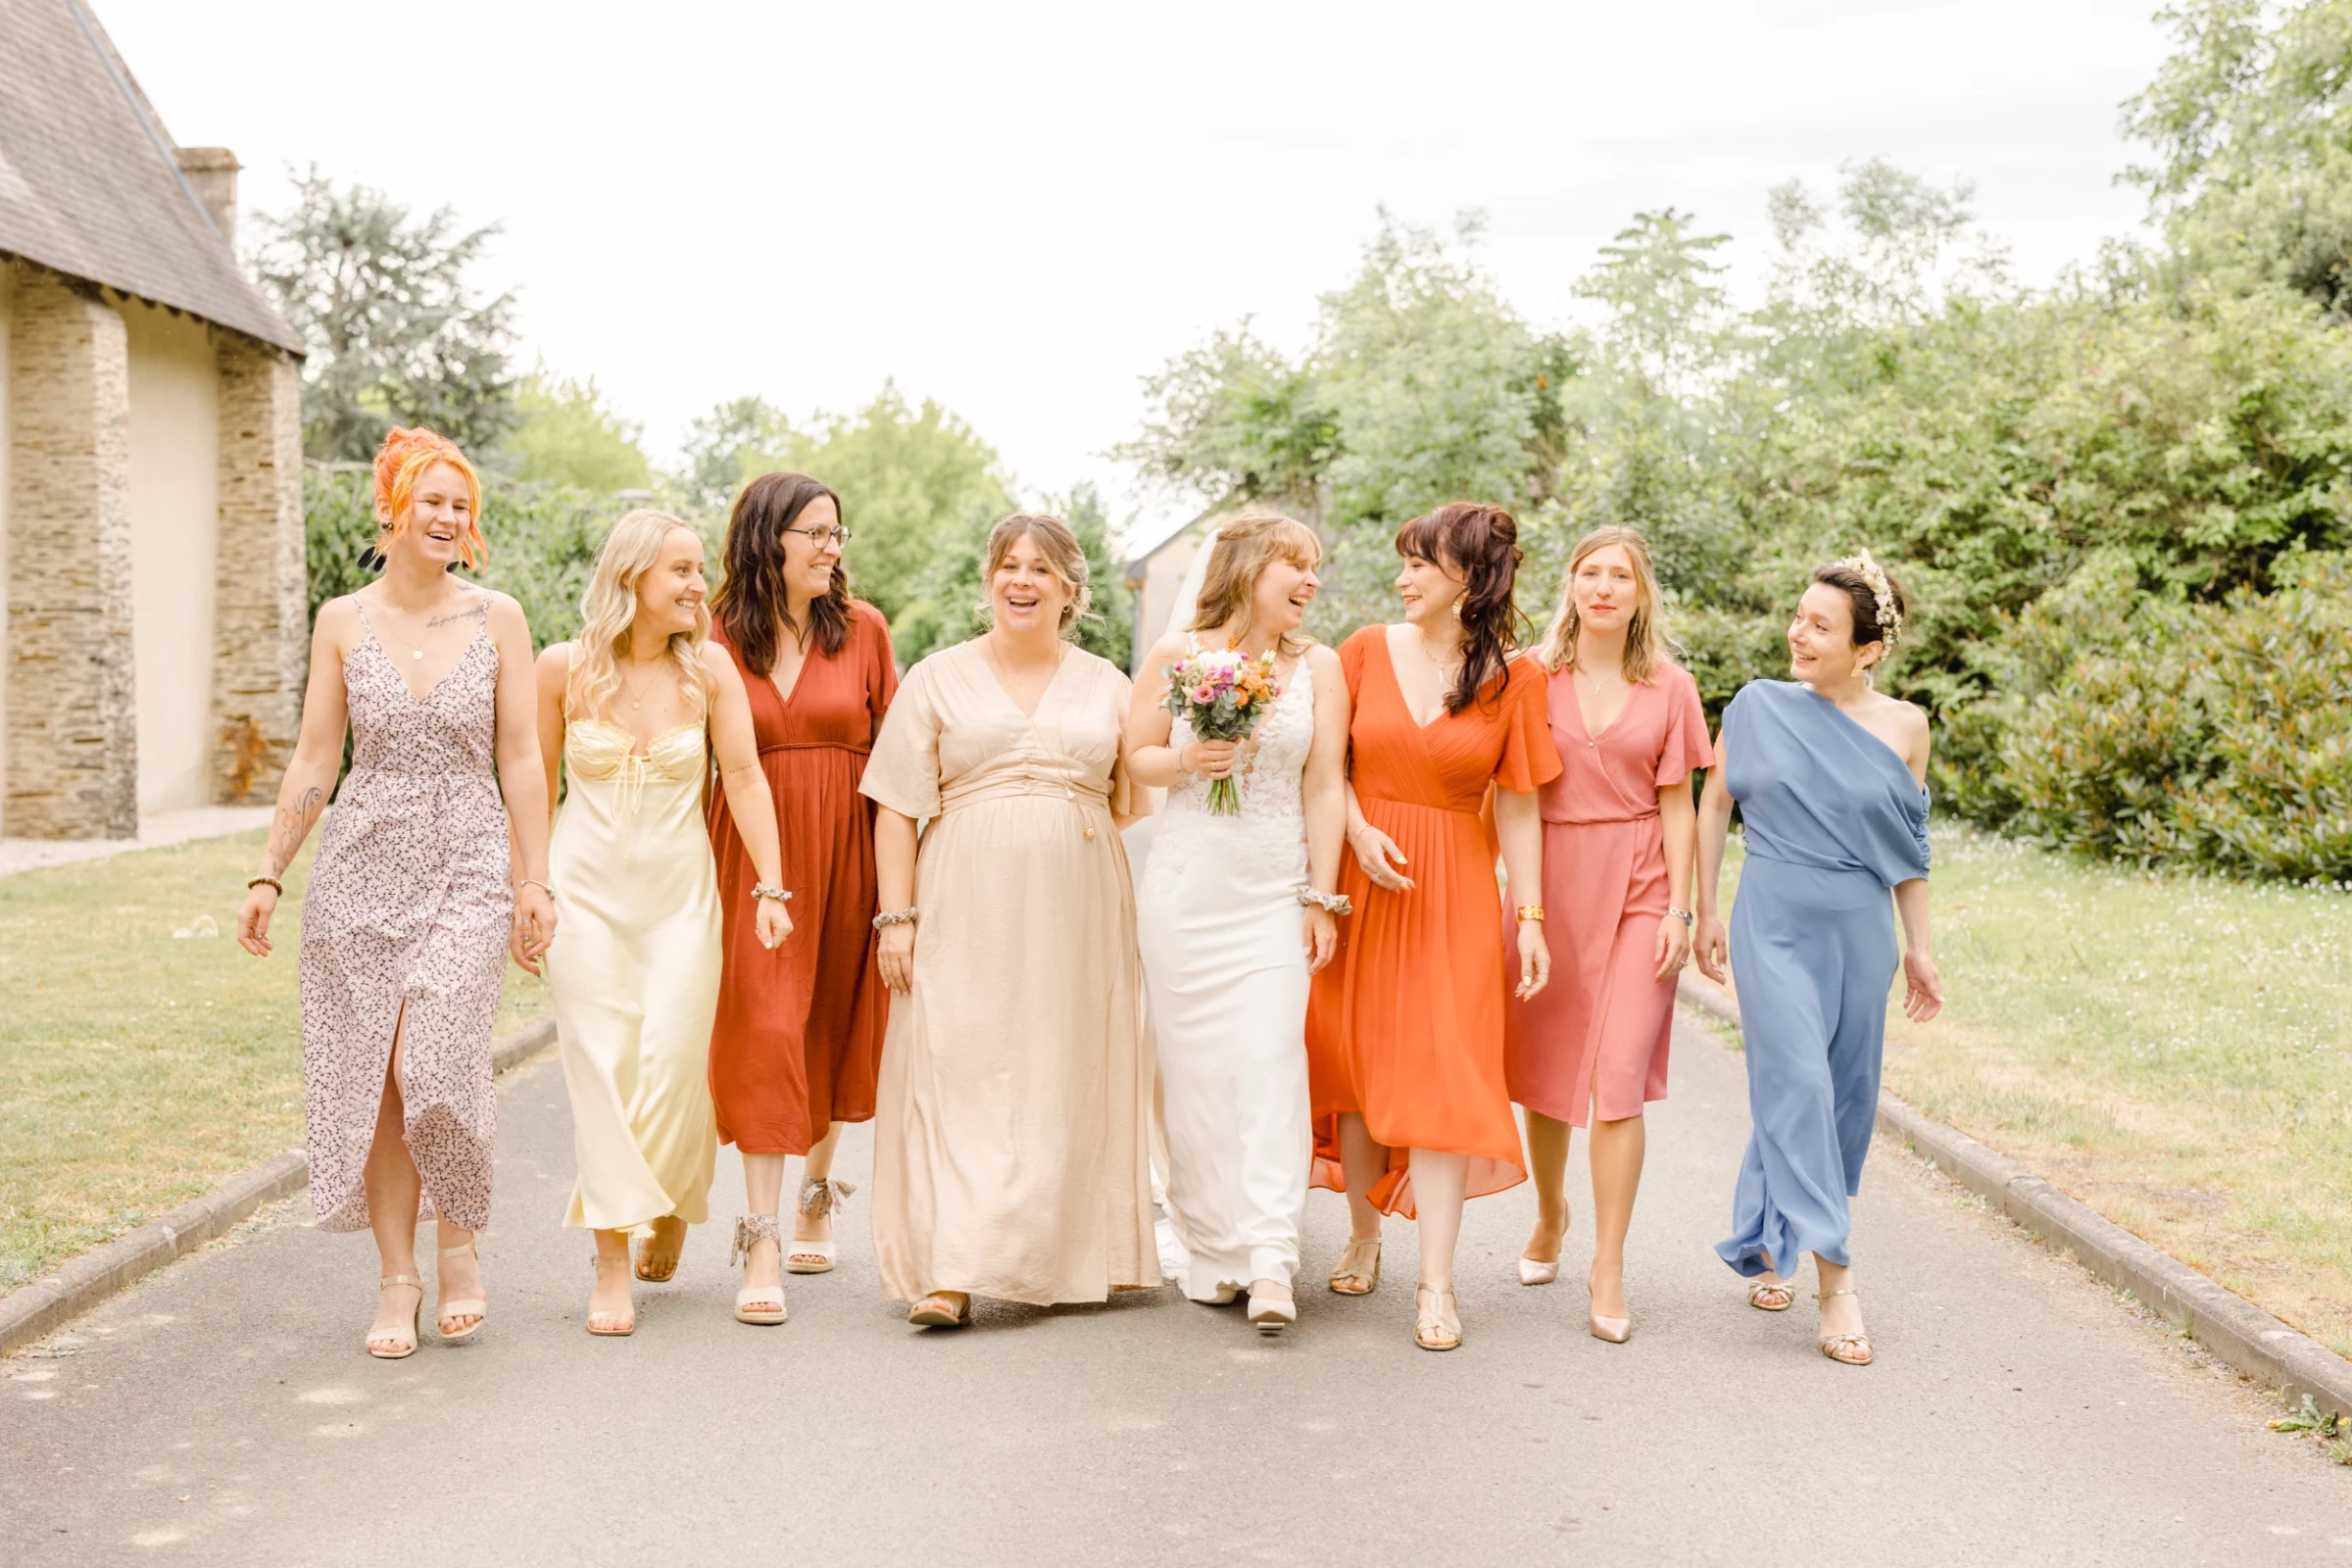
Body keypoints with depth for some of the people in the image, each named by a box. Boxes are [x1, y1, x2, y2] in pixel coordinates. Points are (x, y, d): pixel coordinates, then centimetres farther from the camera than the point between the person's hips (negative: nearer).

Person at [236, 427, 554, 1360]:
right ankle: (397, 1279, 14)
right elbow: (314, 758, 8)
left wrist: (534, 881, -2)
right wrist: (268, 874, 4)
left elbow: (520, 758, 2)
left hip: (467, 868, -2)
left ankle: (459, 1244, 11)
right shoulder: (343, 622, 5)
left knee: (435, 1065, -14)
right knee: (371, 1076, 2)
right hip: (362, 863, 2)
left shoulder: (497, 619, 2)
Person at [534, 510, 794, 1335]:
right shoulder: (563, 667, -3)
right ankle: (612, 1264, 2)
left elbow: (744, 776, -4)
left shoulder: (708, 667, -2)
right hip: (587, 888, 0)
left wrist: (770, 886, -10)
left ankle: (671, 1211, 27)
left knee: (674, 1067, -3)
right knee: (601, 1068, -3)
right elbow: (536, 784, 6)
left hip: (680, 892, 1)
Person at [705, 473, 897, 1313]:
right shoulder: (718, 635, -1)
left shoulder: (862, 628, 2)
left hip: (844, 849, 2)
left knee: (831, 1026, 13)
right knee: (761, 1031, -8)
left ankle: (817, 1196, 36)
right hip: (751, 852, -2)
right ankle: (763, 1240, -5)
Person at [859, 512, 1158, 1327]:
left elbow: (1135, 803, 16)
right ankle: (951, 1272, -7)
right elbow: (897, 808, 2)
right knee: (958, 1073, -7)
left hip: (1075, 914, 2)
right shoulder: (938, 678, 6)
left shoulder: (1107, 685, 12)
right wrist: (897, 915, -5)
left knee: (1066, 1076, 5)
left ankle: (1065, 1259, 17)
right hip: (967, 911, -2)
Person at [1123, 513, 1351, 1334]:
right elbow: (1134, 757, 9)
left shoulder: (1318, 666, 6)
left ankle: (1270, 1263, -13)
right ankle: (1211, 1250, 13)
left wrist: (1323, 896, 0)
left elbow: (1325, 787, 4)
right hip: (1184, 888, 0)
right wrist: (1185, 760, -13)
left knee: (1271, 1061, -10)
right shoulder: (1175, 655, 3)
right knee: (1195, 1067, 3)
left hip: (1274, 892, 0)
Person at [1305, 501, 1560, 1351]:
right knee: (1357, 1055, 7)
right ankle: (1364, 1234, 27)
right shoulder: (1367, 651, 2)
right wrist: (1360, 833, -12)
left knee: (1443, 1071, -6)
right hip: (1363, 878, 2)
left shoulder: (1514, 678, -2)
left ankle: (1436, 1281, -3)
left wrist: (1529, 915, -4)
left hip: (1455, 893, -2)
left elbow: (1516, 804, -1)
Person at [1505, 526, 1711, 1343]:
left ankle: (1608, 1268, -2)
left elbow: (1678, 805, 6)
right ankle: (1549, 1215, 36)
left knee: (1619, 1080, -8)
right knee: (1546, 1071, 10)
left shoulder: (1669, 689, 5)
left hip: (1638, 886, -1)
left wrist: (1678, 906, -2)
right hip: (1549, 881, 1)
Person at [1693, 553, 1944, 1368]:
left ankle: (1765, 1244, 29)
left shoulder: (1902, 726, 1)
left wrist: (1918, 950, 10)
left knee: (1845, 1098, 9)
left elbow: (1909, 850, 9)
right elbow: (1713, 805, 8)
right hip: (1775, 926, -3)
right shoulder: (1760, 706, -2)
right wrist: (1705, 912, 6)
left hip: (1860, 932, 3)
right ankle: (1835, 1278, -11)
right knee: (1799, 1086, -14)